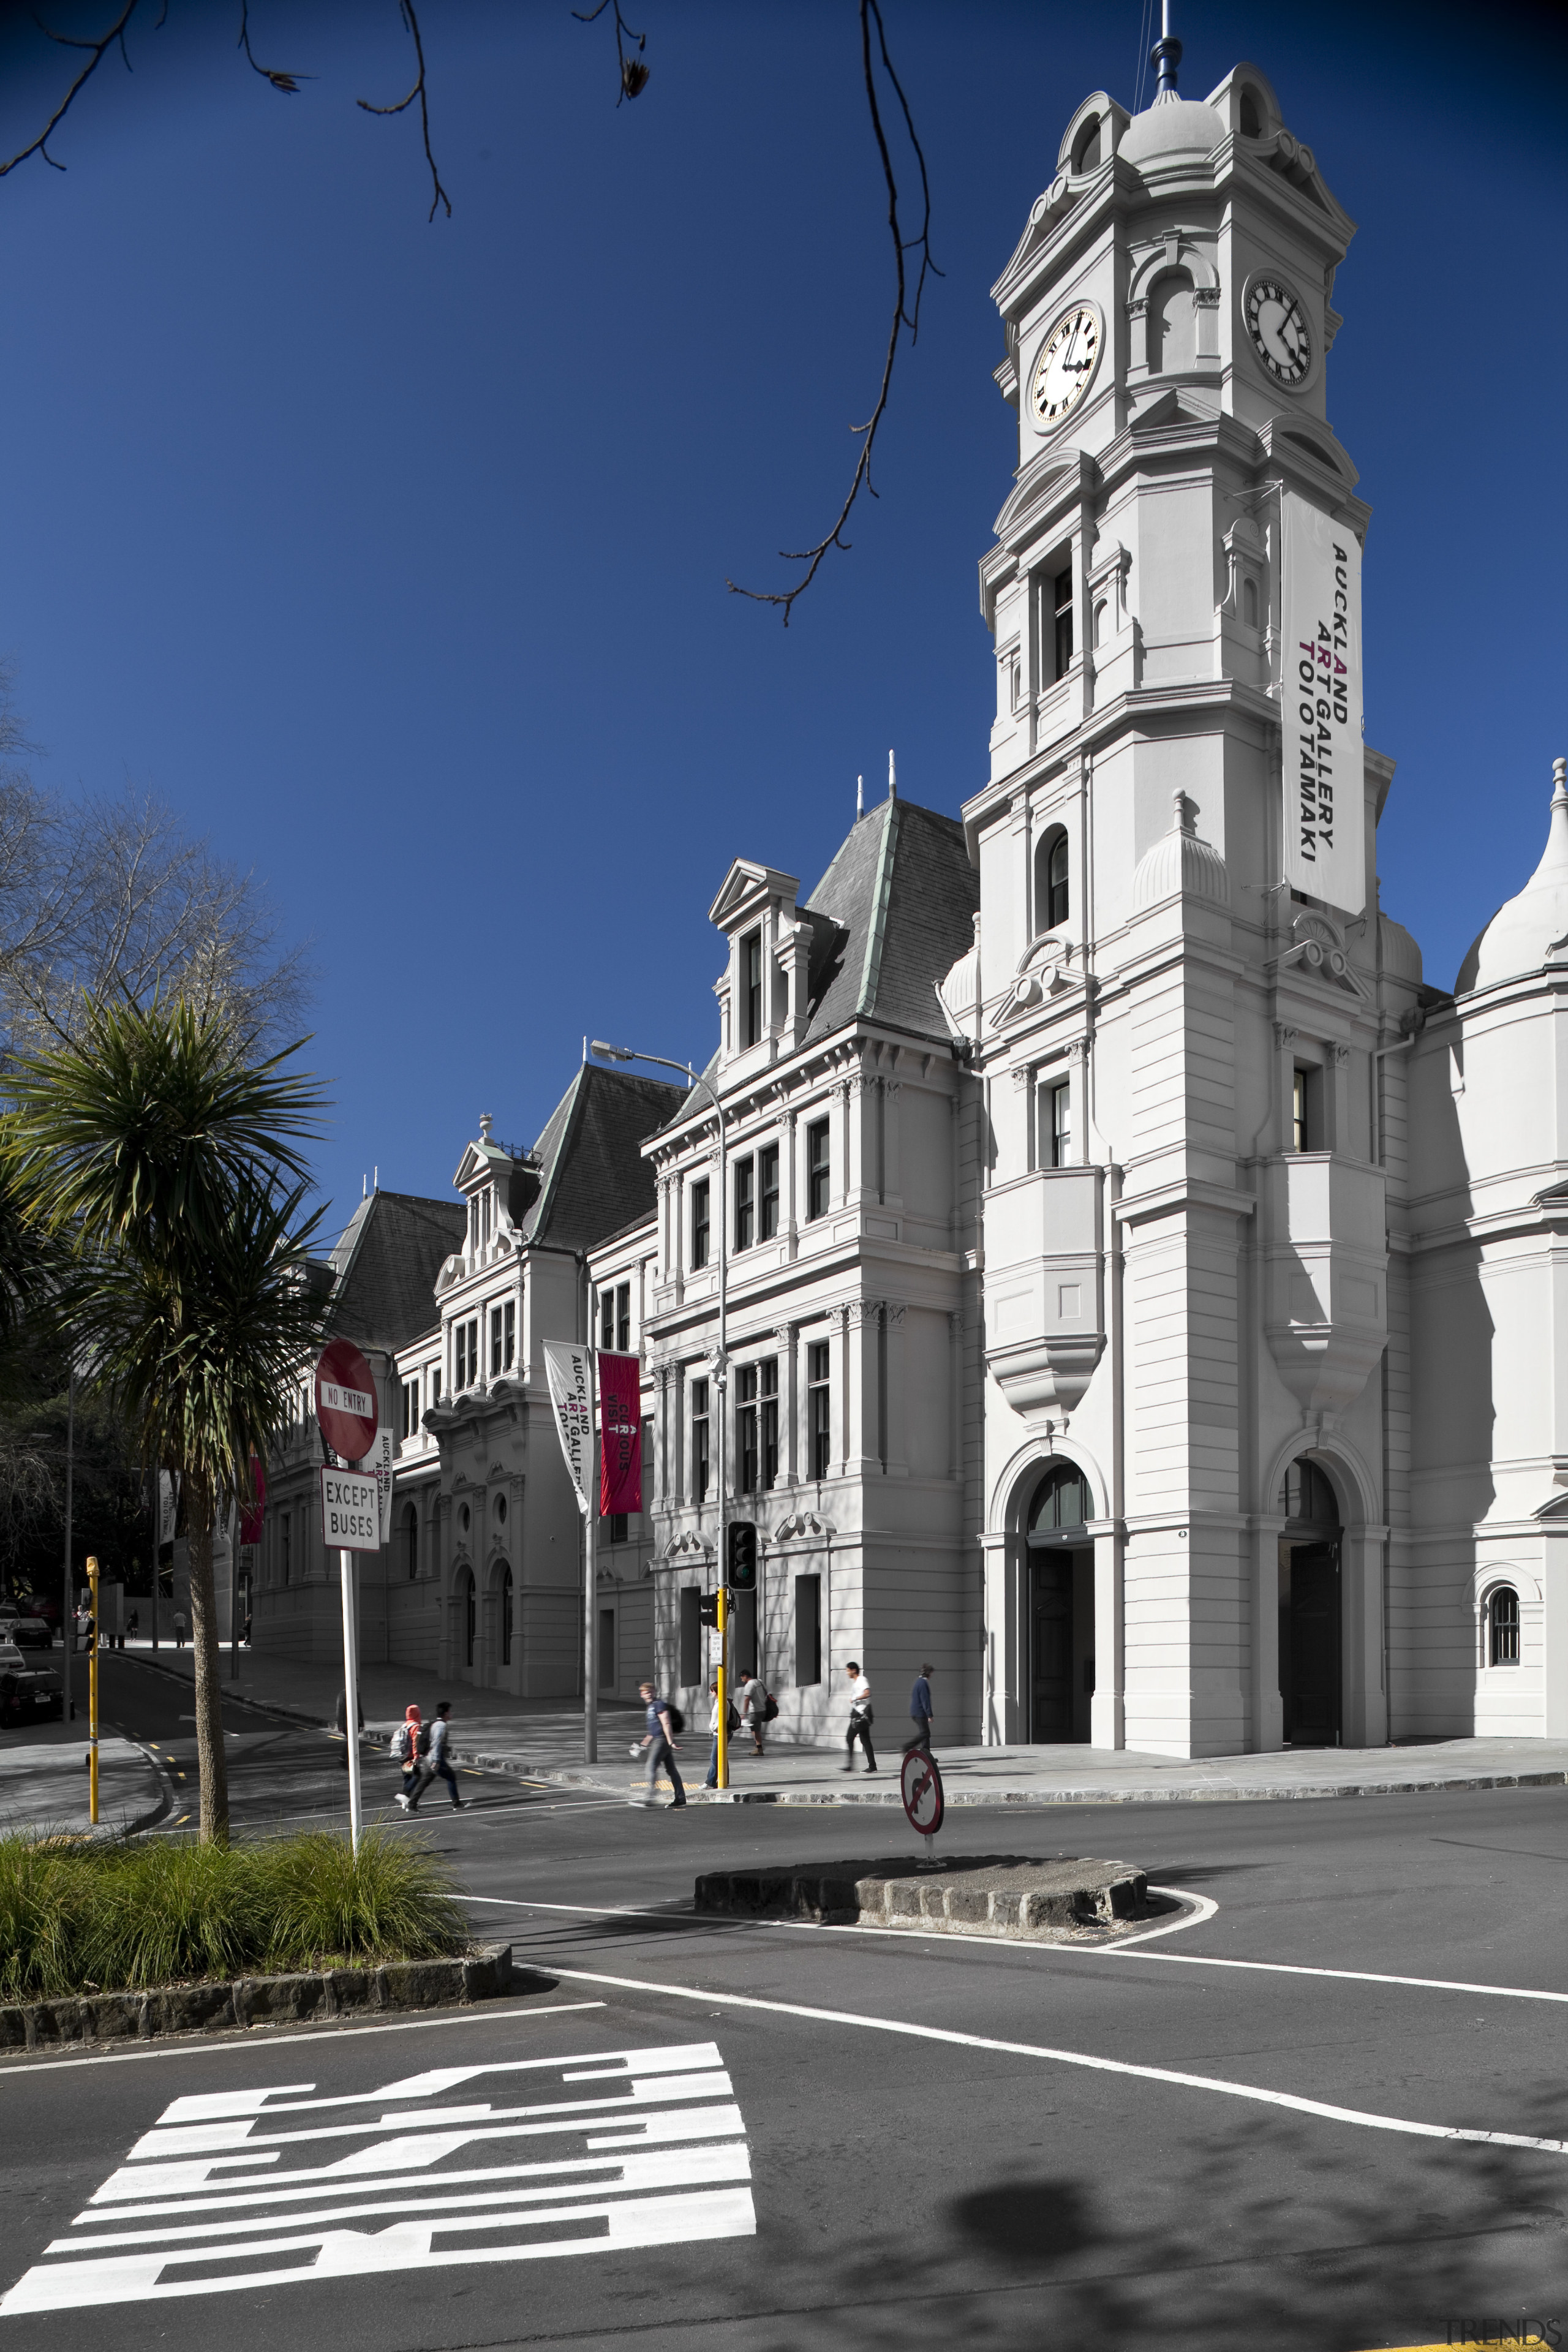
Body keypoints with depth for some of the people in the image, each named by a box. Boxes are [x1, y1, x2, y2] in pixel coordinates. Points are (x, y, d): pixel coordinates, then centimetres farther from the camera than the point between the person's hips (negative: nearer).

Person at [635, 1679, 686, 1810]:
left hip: (662, 1740, -10)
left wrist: (671, 1742, -24)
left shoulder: (660, 1704, -9)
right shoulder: (651, 1706, 21)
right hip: (657, 1740, 10)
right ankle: (680, 1797, 11)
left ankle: (650, 1797, -20)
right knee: (671, 1769, 9)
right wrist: (645, 1743, 32)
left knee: (652, 1766, -15)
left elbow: (666, 1724, -18)